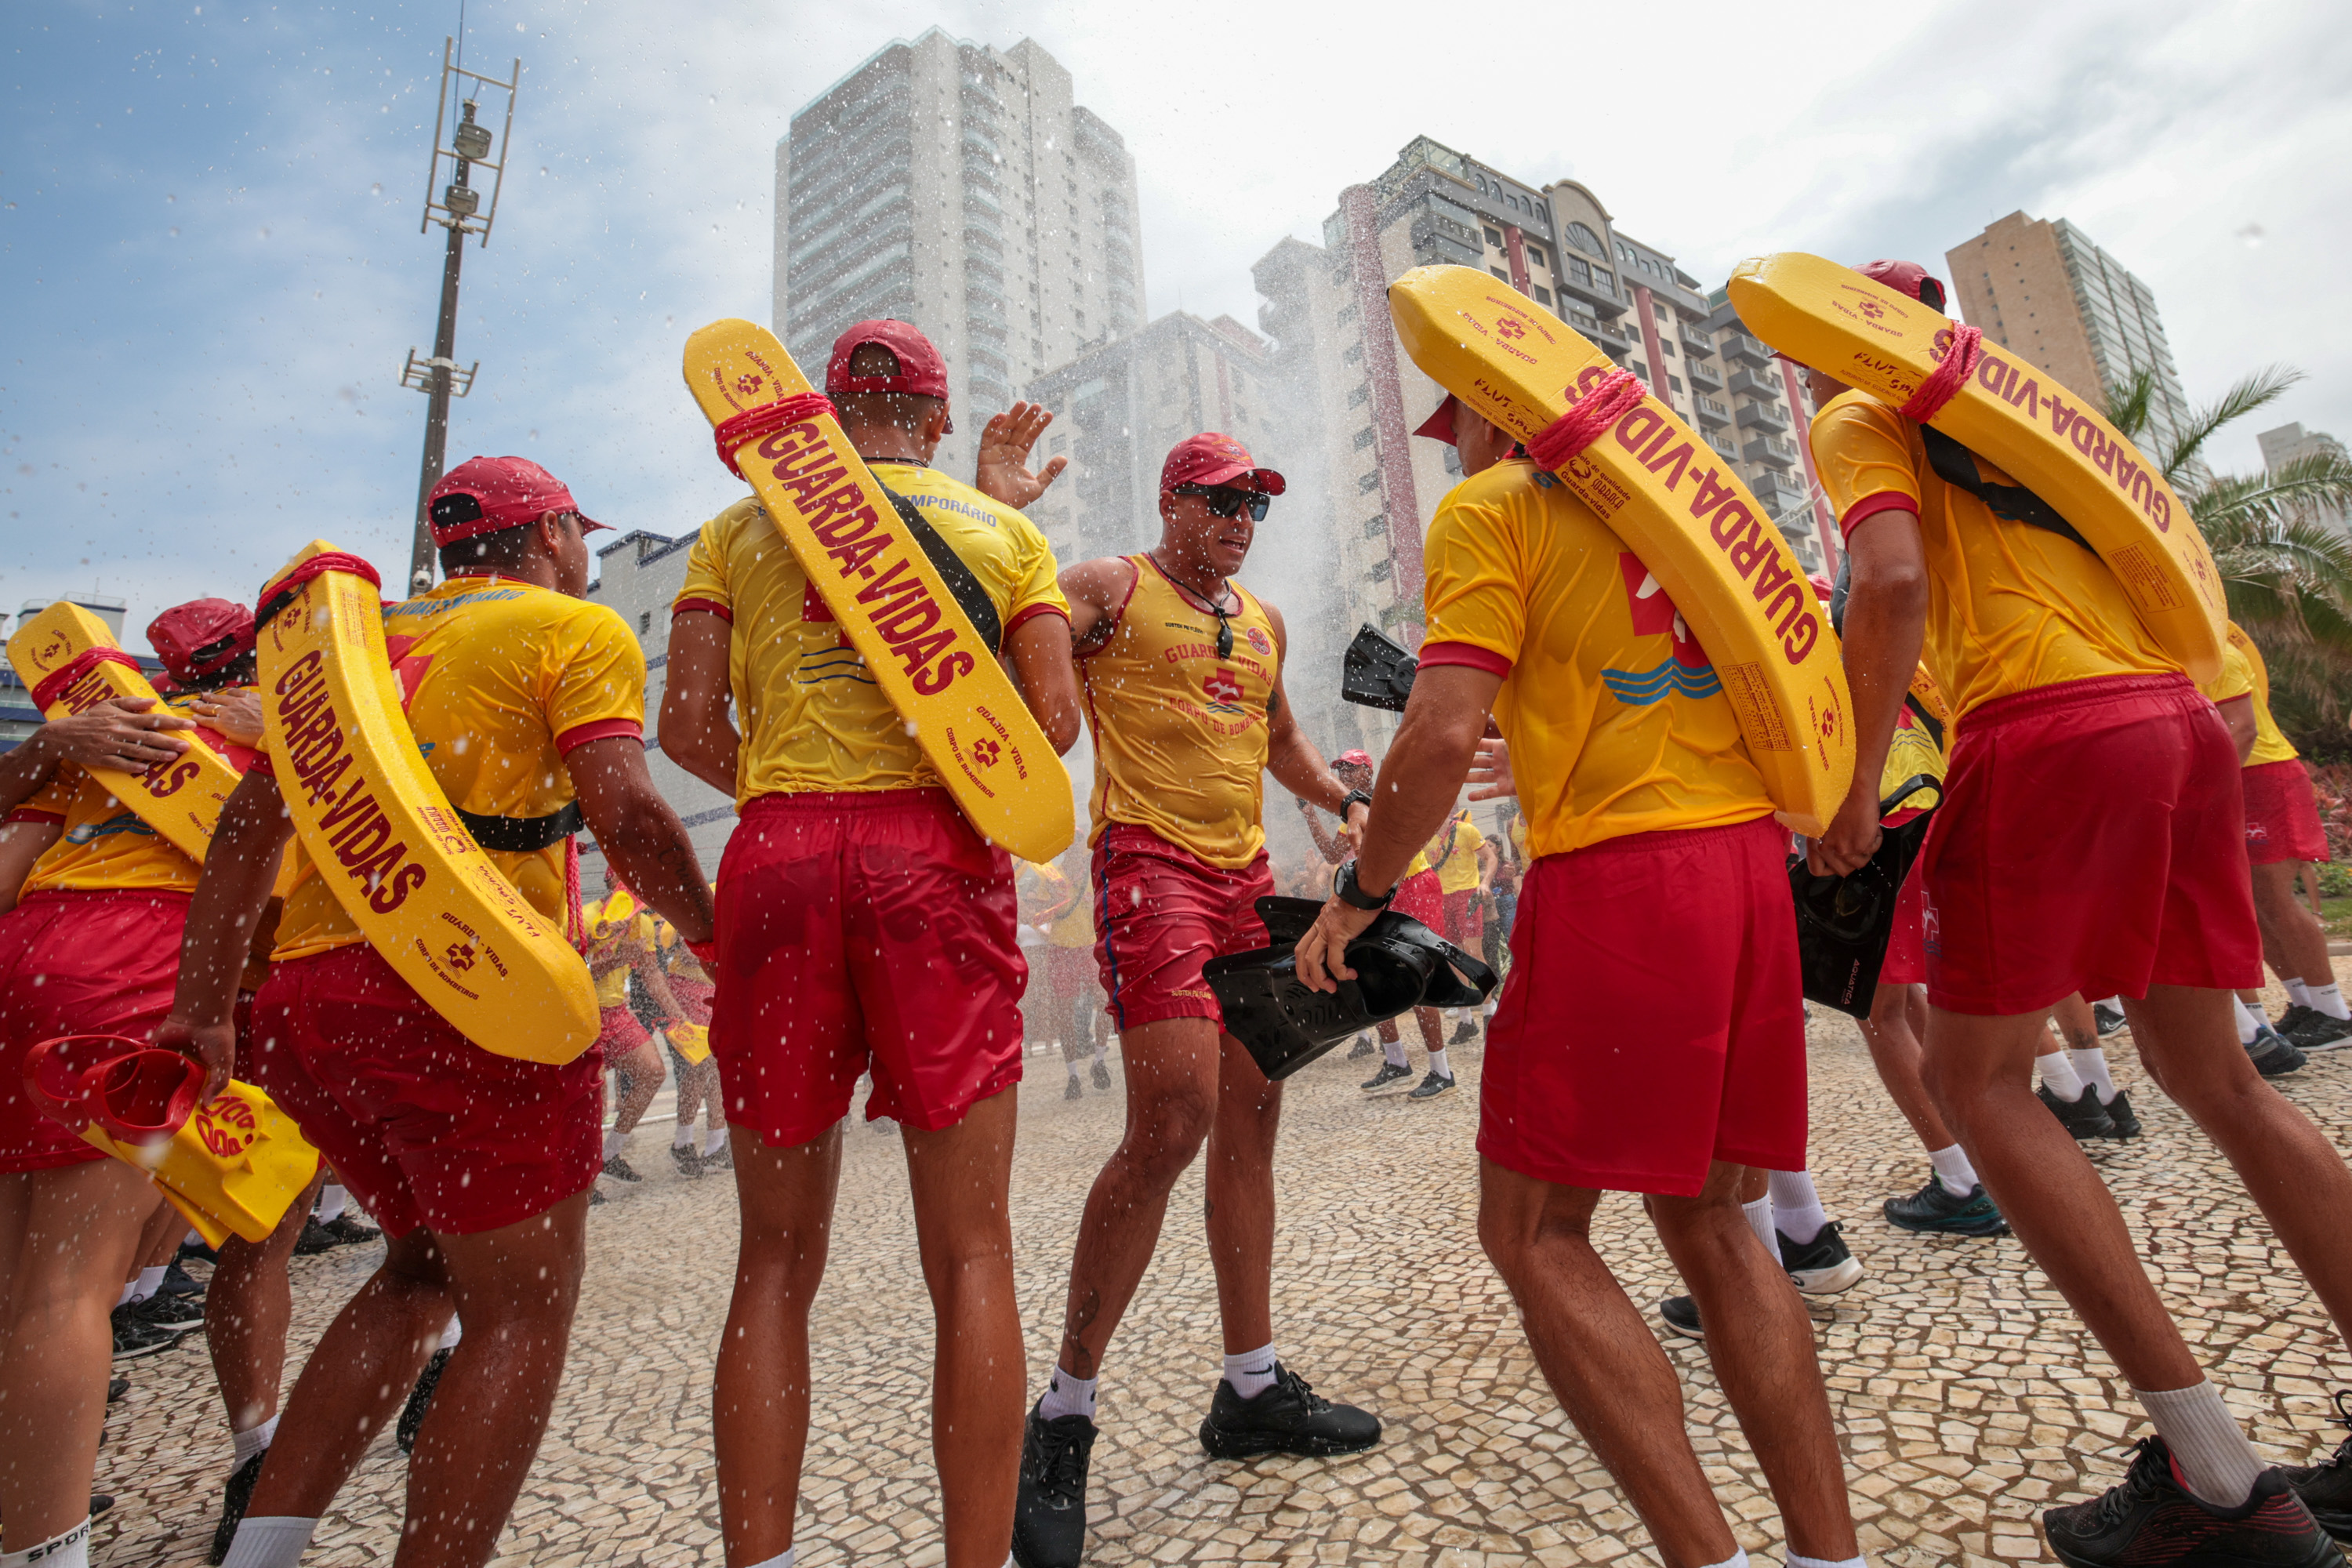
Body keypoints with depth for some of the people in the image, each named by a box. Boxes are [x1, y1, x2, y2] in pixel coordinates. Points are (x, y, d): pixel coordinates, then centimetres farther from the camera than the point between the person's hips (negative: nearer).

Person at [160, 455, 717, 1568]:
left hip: (301, 1001, 8)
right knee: (521, 1312, 5)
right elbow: (626, 816, -13)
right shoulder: (576, 629, 1)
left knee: (425, 1270, 24)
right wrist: (714, 933, 1)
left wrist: (202, 1009, 14)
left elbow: (250, 819, 15)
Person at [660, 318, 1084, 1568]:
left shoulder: (740, 527, 17)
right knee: (970, 1254, 3)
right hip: (938, 860, -1)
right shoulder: (1003, 530, 15)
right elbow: (1055, 722, 3)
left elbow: (688, 724, 5)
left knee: (777, 1257, 10)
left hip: (779, 857, 2)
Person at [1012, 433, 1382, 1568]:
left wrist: (1346, 802, 19)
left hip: (1246, 876, 8)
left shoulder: (1263, 622, 22)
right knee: (1172, 1122, -18)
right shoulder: (1108, 588, 2)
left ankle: (1251, 1389, 22)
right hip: (1149, 863, -7)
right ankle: (1063, 1416, 0)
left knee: (1251, 1121, 8)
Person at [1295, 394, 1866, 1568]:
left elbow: (1444, 734, -13)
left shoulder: (1489, 507, -1)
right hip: (1751, 858, 8)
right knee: (1703, 1214, 17)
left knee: (1533, 1234, 3)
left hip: (1615, 870, -8)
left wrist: (1359, 892, -2)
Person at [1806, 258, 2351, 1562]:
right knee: (2210, 1074, 15)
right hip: (2179, 716, 9)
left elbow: (1893, 580, -14)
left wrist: (1856, 778, -10)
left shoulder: (1856, 421, 5)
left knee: (1976, 1079, -2)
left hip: (2045, 730, -8)